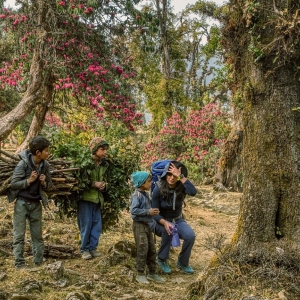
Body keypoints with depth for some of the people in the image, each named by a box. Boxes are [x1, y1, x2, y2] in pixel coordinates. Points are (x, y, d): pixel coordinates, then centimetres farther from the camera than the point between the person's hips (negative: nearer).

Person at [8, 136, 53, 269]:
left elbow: (49, 184, 9)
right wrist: (29, 180, -21)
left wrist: (44, 183, -12)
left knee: (37, 235, 8)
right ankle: (19, 264, 4)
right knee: (19, 235, 0)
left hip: (36, 203, 5)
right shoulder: (23, 163, -16)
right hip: (22, 203, -5)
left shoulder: (45, 165, -2)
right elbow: (13, 184, -14)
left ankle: (39, 262, 15)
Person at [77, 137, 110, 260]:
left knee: (97, 224, 8)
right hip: (85, 198, -6)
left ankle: (93, 247, 20)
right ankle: (84, 249, 12)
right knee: (86, 224, 0)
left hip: (97, 199, 6)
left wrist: (104, 186, -1)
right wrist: (94, 184, -20)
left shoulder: (104, 165, 8)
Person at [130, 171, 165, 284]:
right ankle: (140, 274, 6)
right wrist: (148, 212, -25)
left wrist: (153, 211, 5)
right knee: (143, 250, -6)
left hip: (147, 225, 9)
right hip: (139, 225, -9)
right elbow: (134, 210, -25)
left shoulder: (146, 194, 9)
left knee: (152, 250, 12)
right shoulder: (137, 195, -17)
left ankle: (152, 273, 22)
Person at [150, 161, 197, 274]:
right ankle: (161, 259, -13)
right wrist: (165, 222, -35)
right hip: (161, 221, -3)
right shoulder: (158, 189, -19)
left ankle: (182, 263, 1)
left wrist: (181, 176, -39)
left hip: (178, 220, 3)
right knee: (168, 230, -37)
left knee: (191, 235, -25)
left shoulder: (181, 188, -14)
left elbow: (193, 192, -38)